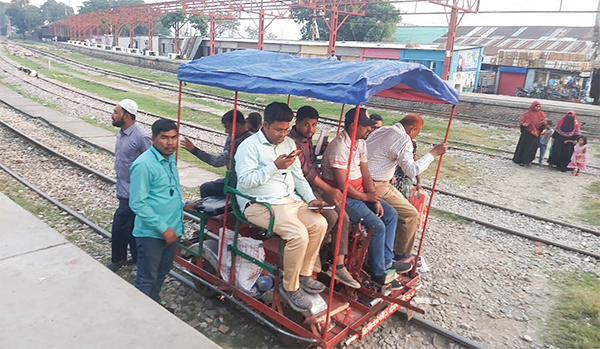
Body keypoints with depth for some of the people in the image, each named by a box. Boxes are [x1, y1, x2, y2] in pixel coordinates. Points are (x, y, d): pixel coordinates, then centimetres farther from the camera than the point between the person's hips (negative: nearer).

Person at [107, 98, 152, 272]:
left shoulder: (141, 137, -21)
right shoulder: (121, 133, 7)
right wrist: (120, 186, 18)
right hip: (125, 190, 9)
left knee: (120, 224, -1)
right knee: (132, 225, 17)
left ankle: (118, 259, 18)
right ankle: (138, 257, 31)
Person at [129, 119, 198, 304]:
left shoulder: (170, 158, 4)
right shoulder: (144, 165, -22)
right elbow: (137, 203, -23)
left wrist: (182, 205, 13)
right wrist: (163, 229, -22)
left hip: (171, 229, 9)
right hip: (152, 233, -8)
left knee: (163, 270, 24)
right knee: (146, 279, 8)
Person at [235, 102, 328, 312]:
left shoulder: (288, 143, 14)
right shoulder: (249, 146, -8)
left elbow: (298, 176, 18)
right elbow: (245, 180, -17)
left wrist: (311, 199, 4)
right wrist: (275, 166, -21)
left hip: (290, 199, 8)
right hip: (260, 204, -8)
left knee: (319, 224, -12)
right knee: (298, 234, -27)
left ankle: (304, 273, 9)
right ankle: (290, 287, -5)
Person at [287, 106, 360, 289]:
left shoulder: (307, 139, 15)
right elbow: (305, 169, -18)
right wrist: (329, 189, -14)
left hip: (316, 186, 9)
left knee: (343, 217, -4)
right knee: (331, 216, -24)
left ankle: (339, 266, 0)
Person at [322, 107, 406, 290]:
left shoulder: (361, 142, 7)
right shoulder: (339, 147, -23)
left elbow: (365, 173, 7)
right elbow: (342, 184, -25)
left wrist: (376, 200, -2)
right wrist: (366, 197, -12)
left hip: (360, 192, 10)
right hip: (343, 196, -10)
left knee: (391, 214, 6)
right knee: (377, 226, -17)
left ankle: (386, 261, 14)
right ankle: (378, 273, 1)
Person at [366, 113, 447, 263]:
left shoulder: (383, 130, 12)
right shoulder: (403, 139, -16)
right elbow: (411, 170, -22)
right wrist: (434, 153, -15)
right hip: (375, 187, -10)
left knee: (402, 201, 25)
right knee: (411, 214, -1)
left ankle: (394, 245, 32)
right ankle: (401, 255, 15)